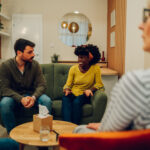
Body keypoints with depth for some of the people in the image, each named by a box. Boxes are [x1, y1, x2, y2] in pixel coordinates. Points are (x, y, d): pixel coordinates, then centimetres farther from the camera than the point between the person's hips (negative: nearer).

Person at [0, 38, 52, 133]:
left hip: (32, 95, 2)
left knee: (47, 101, -27)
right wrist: (21, 99, -30)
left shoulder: (35, 64, -5)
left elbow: (41, 85, -7)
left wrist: (33, 97, -29)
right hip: (14, 96, -1)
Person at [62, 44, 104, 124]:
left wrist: (90, 90, -21)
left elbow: (98, 84, -1)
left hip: (84, 95, -2)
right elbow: (68, 84, 5)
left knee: (77, 101, -34)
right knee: (65, 99, -31)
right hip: (72, 94, 2)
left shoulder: (95, 68, -2)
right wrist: (67, 89, -19)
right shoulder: (73, 68, 6)